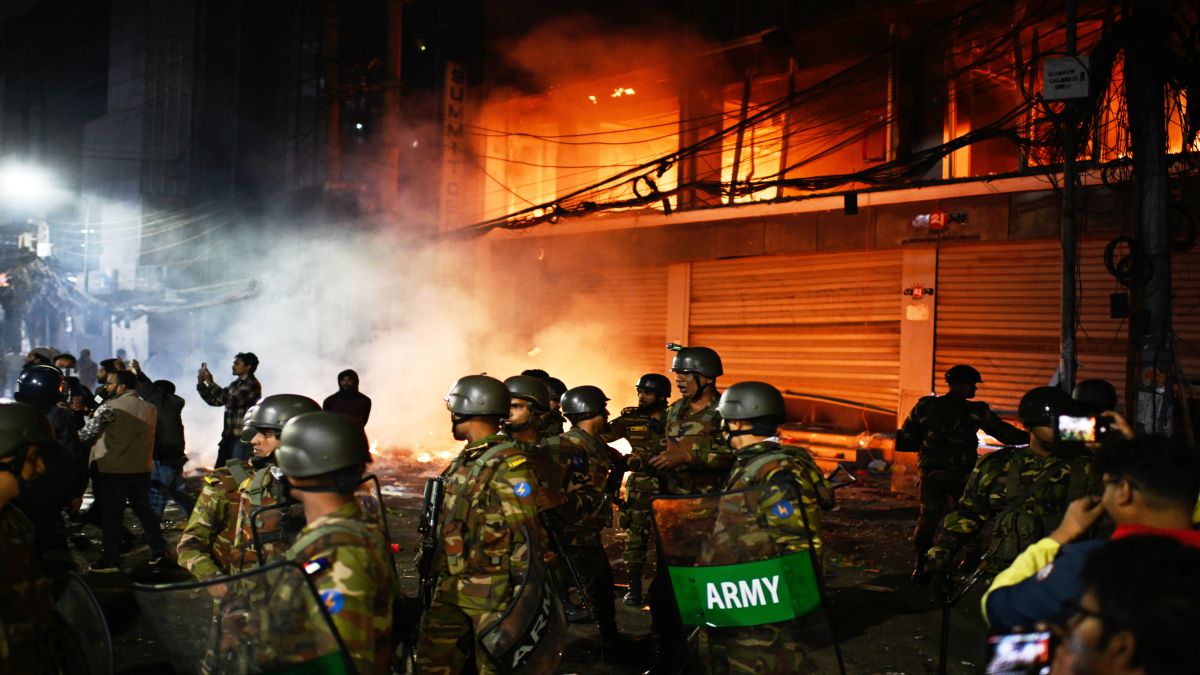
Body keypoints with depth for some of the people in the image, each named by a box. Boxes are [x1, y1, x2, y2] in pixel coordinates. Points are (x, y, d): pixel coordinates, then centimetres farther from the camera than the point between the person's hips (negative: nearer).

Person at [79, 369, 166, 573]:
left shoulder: (110, 407, -13)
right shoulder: (150, 409, 7)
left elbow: (86, 434, -12)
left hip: (112, 471, -6)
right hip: (142, 470, 6)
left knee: (111, 515, 3)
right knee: (144, 510, 17)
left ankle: (110, 560, 9)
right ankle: (158, 550, 19)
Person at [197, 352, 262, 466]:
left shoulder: (252, 385, -8)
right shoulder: (234, 385, 17)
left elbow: (232, 400, -21)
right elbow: (214, 400, 25)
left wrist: (210, 383, -17)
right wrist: (201, 383, 11)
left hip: (243, 439, -8)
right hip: (229, 437, 8)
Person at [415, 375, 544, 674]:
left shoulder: (508, 466, -14)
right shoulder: (462, 463, 13)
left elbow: (525, 538, -17)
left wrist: (521, 600, -17)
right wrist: (436, 579, 21)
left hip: (492, 593, -8)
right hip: (450, 588, 8)